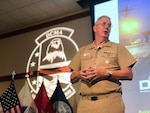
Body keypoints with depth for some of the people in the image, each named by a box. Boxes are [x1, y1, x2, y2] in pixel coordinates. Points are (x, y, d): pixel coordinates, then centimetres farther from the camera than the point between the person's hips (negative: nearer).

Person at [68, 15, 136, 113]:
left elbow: (129, 74, 0)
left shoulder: (118, 48, 10)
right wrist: (79, 74, -7)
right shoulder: (82, 50, 17)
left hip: (110, 101, -2)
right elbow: (72, 78, 15)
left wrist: (106, 73, -13)